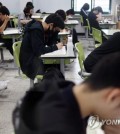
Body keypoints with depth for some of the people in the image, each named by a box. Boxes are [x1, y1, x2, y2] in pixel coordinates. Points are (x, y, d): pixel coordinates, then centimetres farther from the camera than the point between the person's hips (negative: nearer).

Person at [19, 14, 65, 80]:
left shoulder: (40, 27, 7)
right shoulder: (36, 30, -22)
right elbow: (39, 50, -27)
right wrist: (55, 47, -18)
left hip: (34, 58, 9)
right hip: (30, 63, -9)